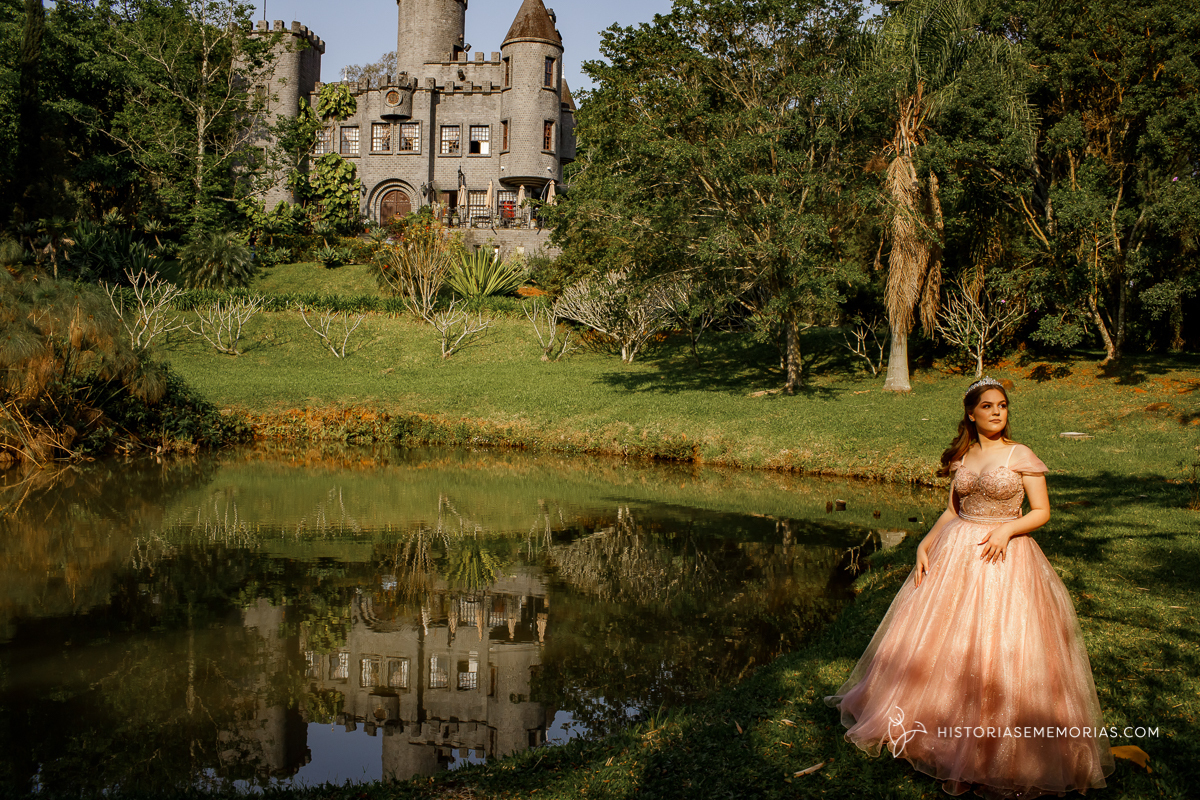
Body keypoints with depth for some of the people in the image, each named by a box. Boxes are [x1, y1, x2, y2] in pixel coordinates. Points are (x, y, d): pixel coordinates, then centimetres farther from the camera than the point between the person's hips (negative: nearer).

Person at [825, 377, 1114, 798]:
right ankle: (941, 722, 27)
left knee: (1000, 648, -5)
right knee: (939, 639, 8)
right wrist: (924, 545, 1)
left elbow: (1042, 512, -5)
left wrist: (1007, 529, -21)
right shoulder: (962, 458, 8)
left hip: (1004, 556, -5)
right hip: (955, 553, 5)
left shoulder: (1021, 456, -5)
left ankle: (998, 741, 11)